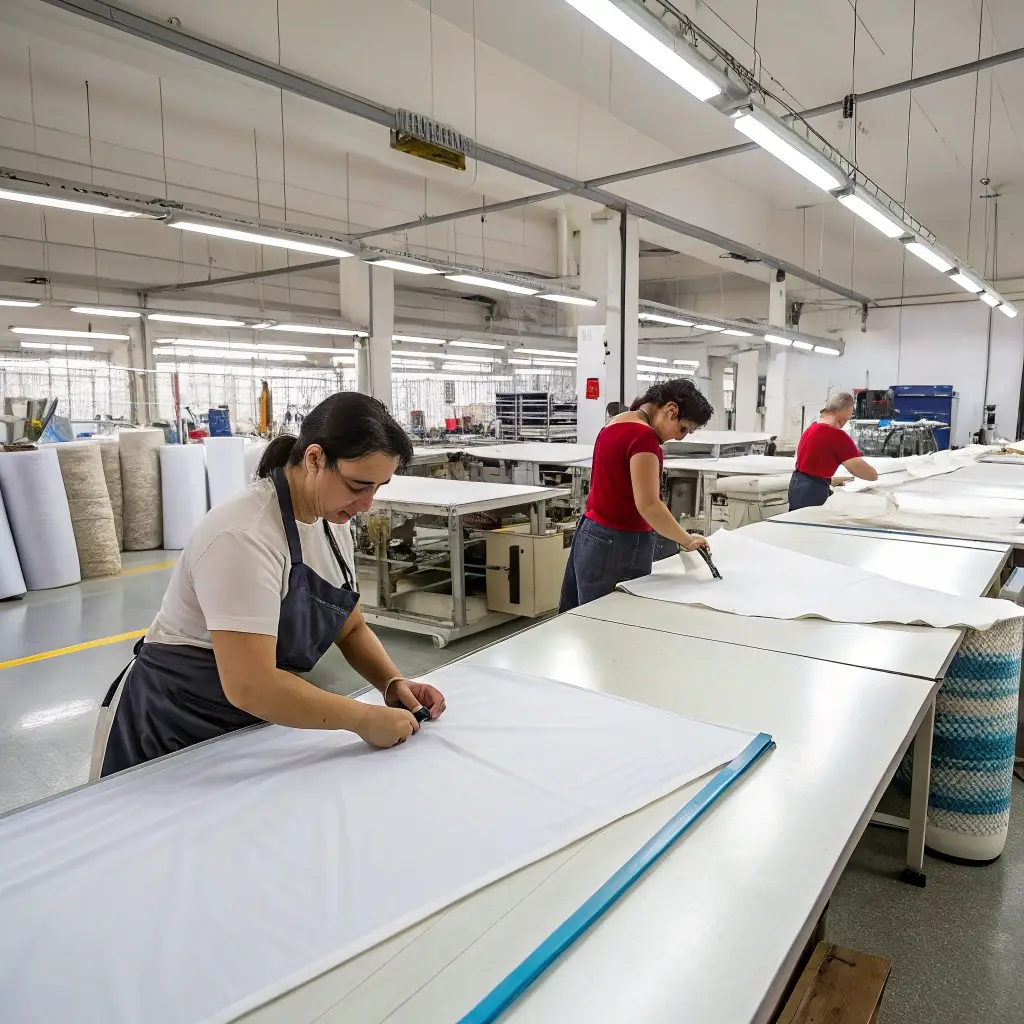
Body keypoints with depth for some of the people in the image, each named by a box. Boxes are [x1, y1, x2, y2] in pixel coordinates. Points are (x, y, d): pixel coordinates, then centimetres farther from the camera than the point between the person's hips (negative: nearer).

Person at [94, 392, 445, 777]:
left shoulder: (331, 522, -5)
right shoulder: (244, 535, -31)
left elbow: (352, 628, 4)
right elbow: (249, 686, -36)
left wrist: (393, 683, -13)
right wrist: (364, 719, -29)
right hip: (173, 733, -6)